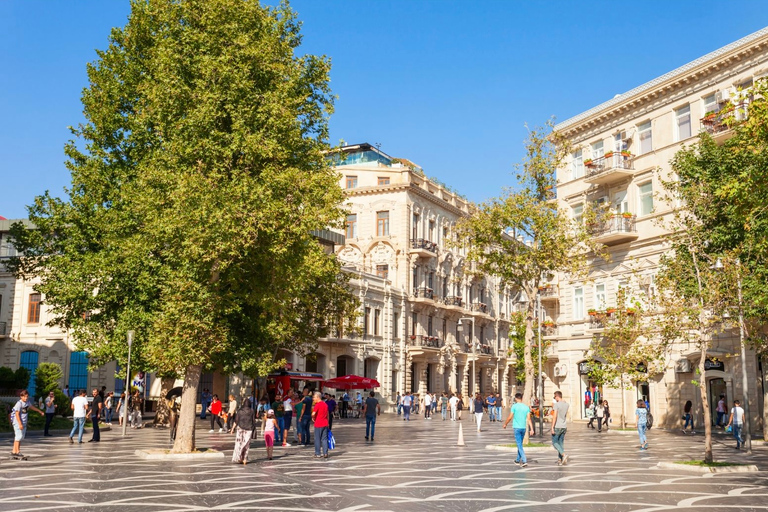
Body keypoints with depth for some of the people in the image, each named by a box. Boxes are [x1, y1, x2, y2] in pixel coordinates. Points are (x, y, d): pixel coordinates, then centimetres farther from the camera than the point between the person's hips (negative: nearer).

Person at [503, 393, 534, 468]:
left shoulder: (514, 406, -8)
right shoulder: (526, 407, 5)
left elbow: (510, 417, -6)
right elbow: (529, 419, 1)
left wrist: (505, 424, 8)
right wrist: (531, 429, 1)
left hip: (517, 428, -5)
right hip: (523, 428, 5)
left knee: (519, 445, -6)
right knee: (520, 444, 19)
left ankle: (524, 461, -16)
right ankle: (518, 460, 31)